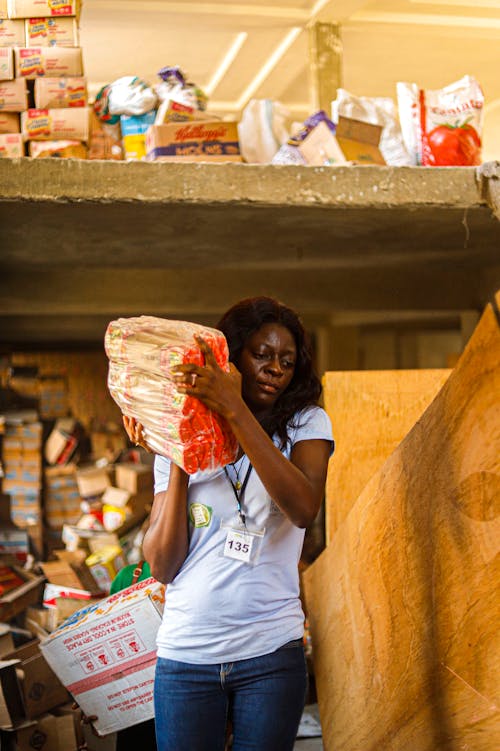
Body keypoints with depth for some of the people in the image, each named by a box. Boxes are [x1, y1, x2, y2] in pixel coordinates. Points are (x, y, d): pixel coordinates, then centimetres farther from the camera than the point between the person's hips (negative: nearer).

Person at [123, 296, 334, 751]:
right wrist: (178, 462, -11)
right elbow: (163, 566, -3)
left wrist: (236, 410, -24)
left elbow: (305, 509, -20)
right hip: (185, 654, 1)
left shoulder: (306, 423, 2)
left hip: (271, 650, -1)